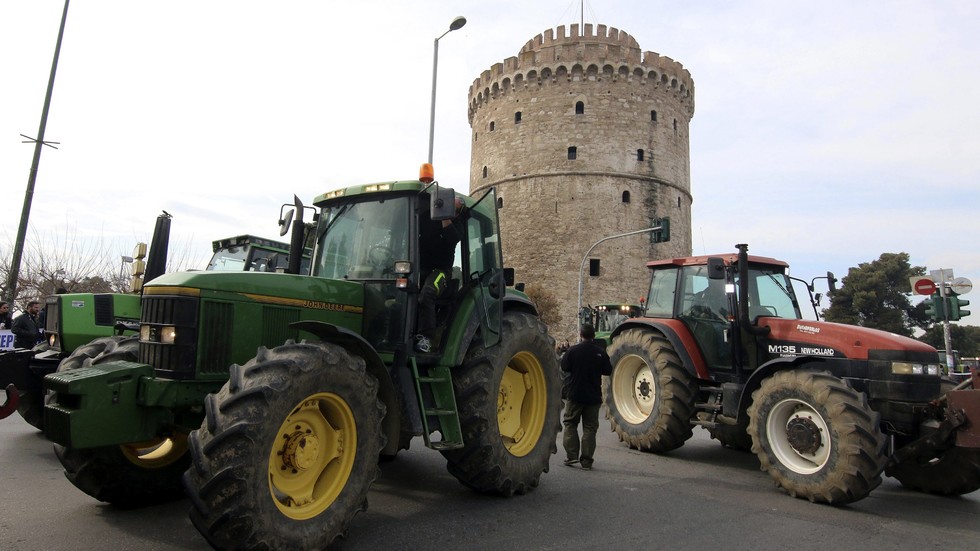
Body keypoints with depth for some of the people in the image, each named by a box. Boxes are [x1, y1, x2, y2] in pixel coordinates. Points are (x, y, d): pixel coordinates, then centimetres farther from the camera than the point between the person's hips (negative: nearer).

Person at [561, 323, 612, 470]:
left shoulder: (573, 350, -11)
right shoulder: (601, 353, -6)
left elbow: (564, 367, -4)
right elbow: (608, 371, 2)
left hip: (575, 394, -1)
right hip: (594, 396, 1)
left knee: (570, 423, 13)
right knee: (590, 427, 8)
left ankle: (572, 455, 4)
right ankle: (586, 461, 8)